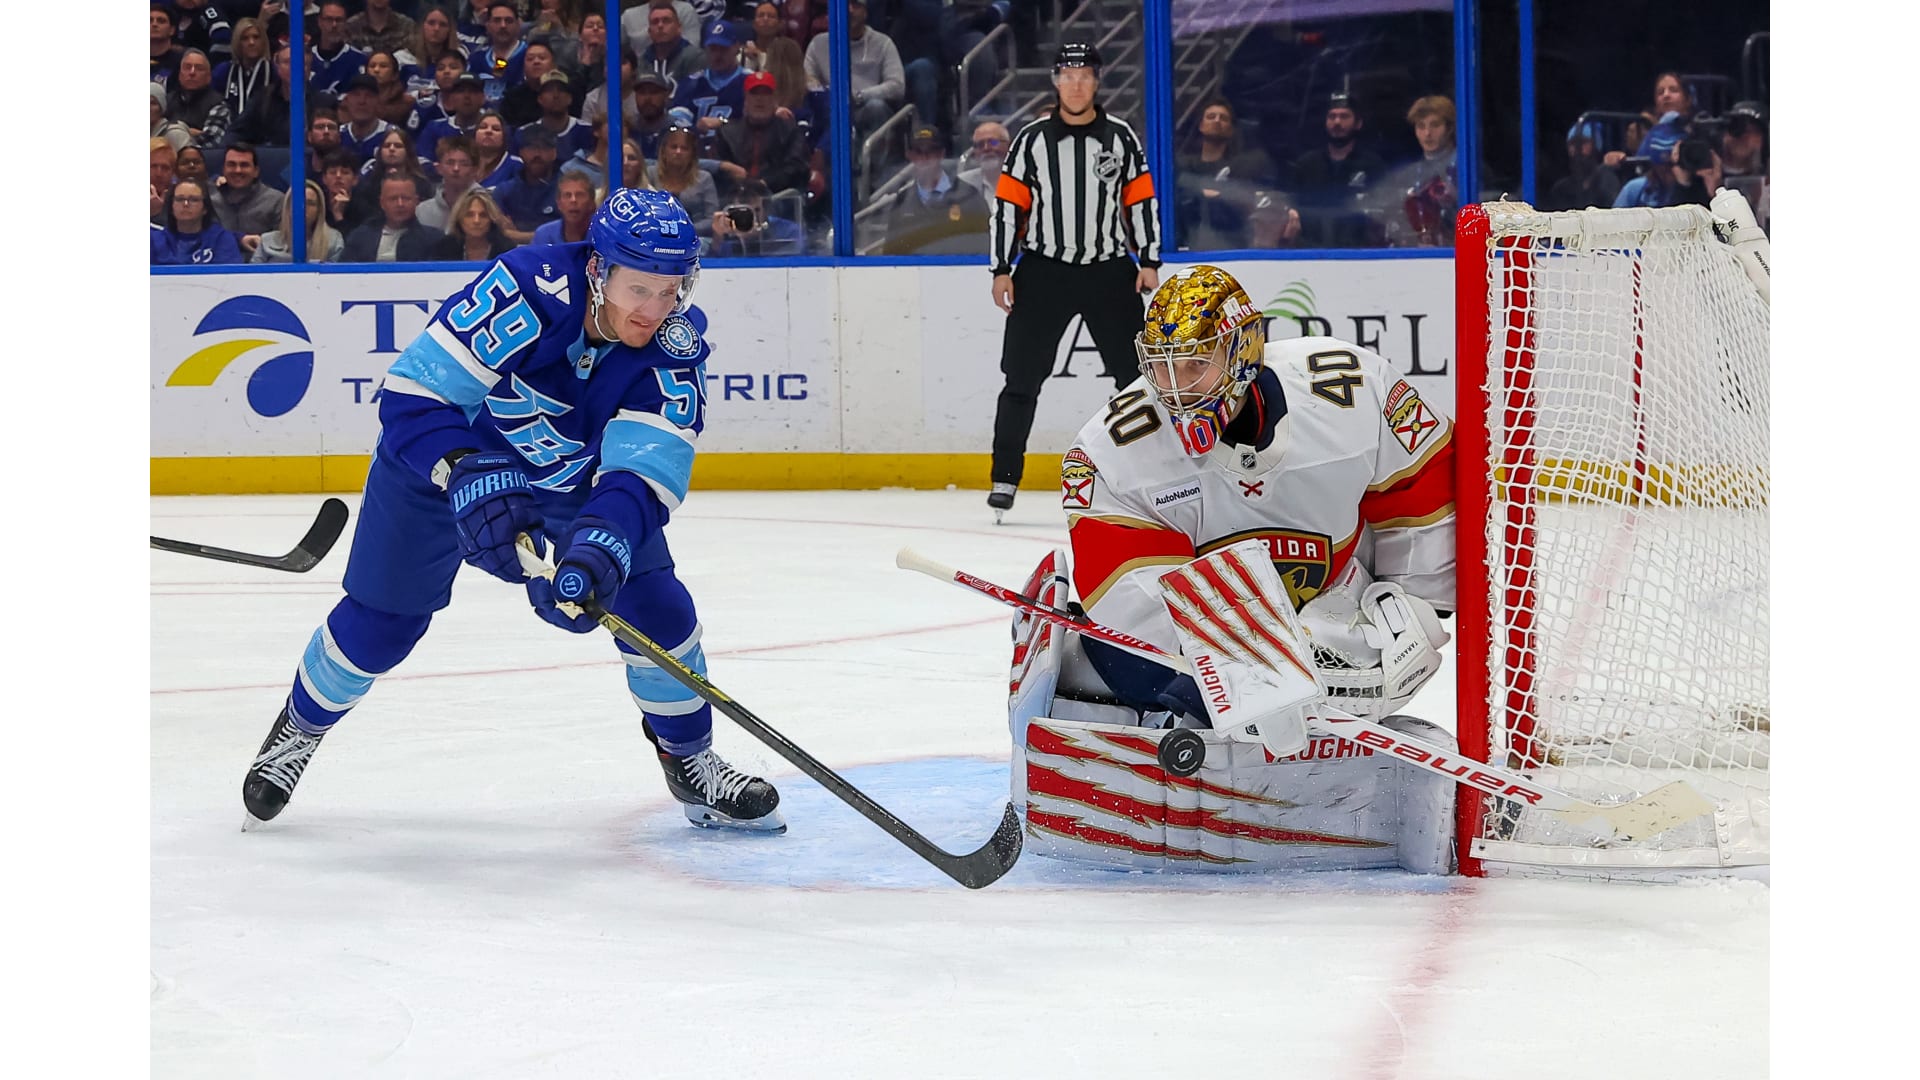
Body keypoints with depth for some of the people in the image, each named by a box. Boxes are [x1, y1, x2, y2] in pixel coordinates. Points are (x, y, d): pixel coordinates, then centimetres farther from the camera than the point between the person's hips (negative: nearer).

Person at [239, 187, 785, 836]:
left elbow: (644, 470, -35)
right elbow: (413, 394, -37)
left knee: (651, 599, -10)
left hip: (582, 476, 3)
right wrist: (471, 478, -51)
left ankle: (689, 759, 13)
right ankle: (301, 727, 32)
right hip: (448, 454, -3)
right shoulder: (528, 290, -38)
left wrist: (602, 546, -53)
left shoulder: (675, 344, -28)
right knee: (380, 622, 1)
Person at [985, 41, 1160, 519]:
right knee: (1022, 377, -2)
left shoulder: (1121, 137, 3)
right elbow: (1007, 205, 1)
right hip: (1043, 270, -1)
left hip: (1109, 270, 1)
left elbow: (1142, 200, 7)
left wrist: (1149, 261, 0)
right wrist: (1001, 271, -3)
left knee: (1136, 371, 2)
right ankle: (1005, 477, 4)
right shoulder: (1031, 139, 0)